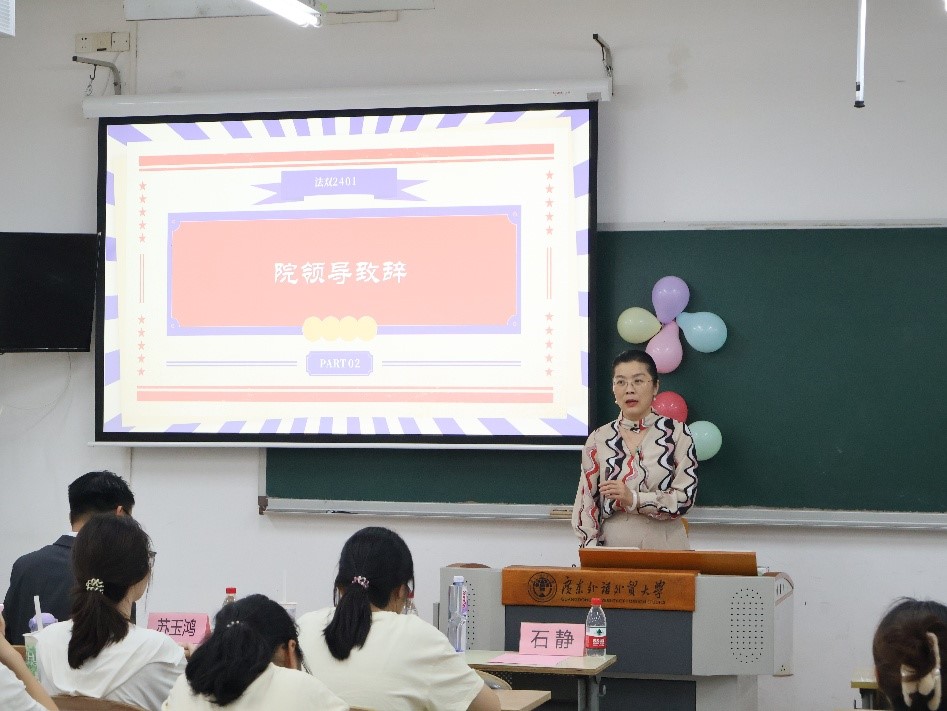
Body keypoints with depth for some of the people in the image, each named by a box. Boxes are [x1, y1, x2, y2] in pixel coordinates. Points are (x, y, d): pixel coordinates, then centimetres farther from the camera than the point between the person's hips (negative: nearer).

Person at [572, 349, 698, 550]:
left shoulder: (676, 432, -1)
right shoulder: (599, 439, 4)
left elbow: (685, 497, -8)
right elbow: (586, 505, 5)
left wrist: (633, 499, -20)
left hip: (665, 548, -1)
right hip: (613, 549, 1)